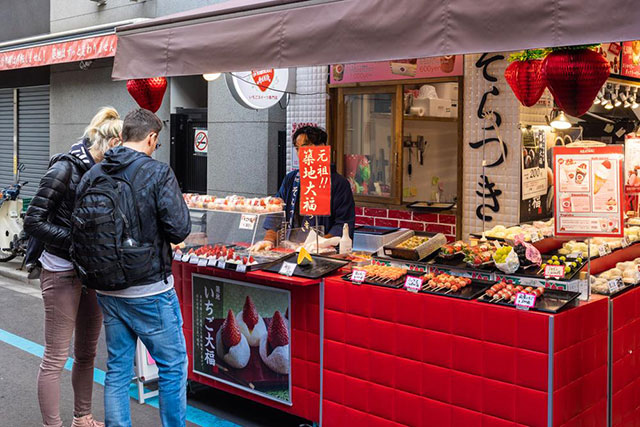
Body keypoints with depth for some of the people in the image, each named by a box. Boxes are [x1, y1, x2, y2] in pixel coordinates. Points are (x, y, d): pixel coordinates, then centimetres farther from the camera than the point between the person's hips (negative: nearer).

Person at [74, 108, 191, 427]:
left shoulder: (92, 175, 3)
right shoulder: (158, 173, -14)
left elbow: (78, 230, 6)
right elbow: (179, 230, -17)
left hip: (107, 291, 6)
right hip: (149, 291, -6)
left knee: (117, 368, 16)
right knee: (173, 365, 9)